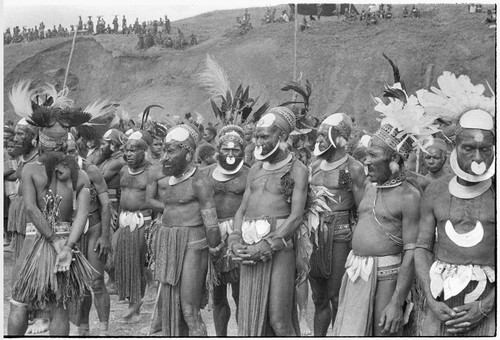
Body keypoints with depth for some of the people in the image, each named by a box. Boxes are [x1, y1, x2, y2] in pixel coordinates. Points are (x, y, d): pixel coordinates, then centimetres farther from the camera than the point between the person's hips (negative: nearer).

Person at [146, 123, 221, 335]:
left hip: (192, 242, -7)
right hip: (165, 239, 7)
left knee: (189, 311, -8)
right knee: (168, 302, 13)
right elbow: (150, 201, 23)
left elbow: (212, 226, -12)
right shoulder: (157, 175, 6)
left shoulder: (199, 183, -14)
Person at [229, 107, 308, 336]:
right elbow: (242, 209, 16)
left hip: (278, 247, -5)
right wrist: (235, 242, -2)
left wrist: (267, 246, -16)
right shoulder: (255, 170, 18)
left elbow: (296, 216, -8)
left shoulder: (296, 170, 0)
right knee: (249, 317, 5)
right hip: (249, 249, 5)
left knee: (278, 319, -5)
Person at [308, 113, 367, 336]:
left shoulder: (353, 168, -8)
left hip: (340, 236, -6)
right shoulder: (315, 164, 11)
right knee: (318, 297, 13)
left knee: (336, 296, -3)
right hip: (315, 234, 6)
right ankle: (317, 336, 23)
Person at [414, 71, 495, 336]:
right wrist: (431, 301, -4)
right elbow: (422, 247, 7)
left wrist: (486, 305, -10)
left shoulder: (495, 193, -3)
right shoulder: (435, 192, 5)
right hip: (441, 305, 2)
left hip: (486, 302, -2)